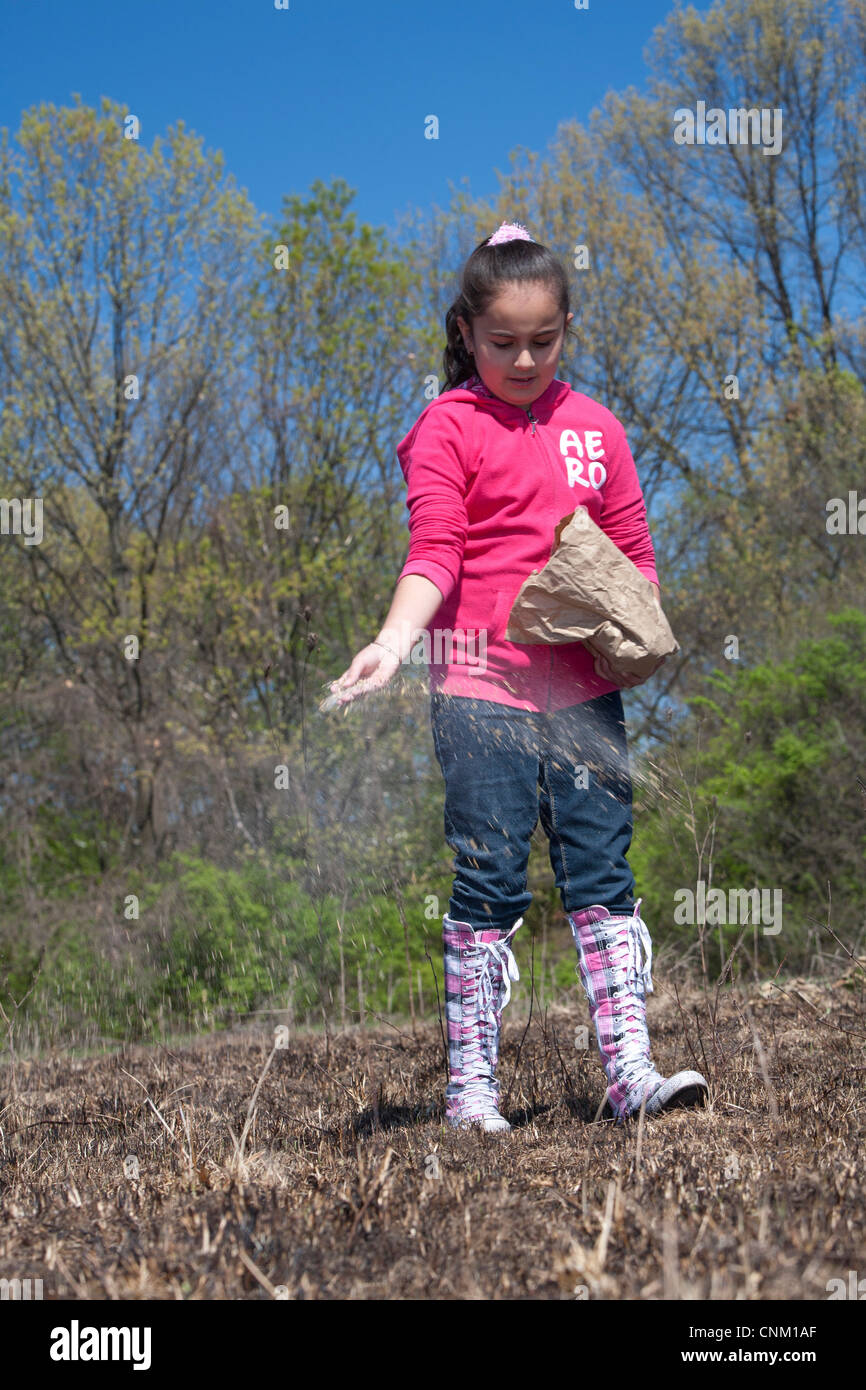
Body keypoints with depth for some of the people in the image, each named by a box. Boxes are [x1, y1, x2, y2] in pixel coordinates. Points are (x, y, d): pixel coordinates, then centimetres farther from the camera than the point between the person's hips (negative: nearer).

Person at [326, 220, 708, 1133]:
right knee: (488, 884, -2)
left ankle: (629, 1071, 8)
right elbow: (433, 551, -10)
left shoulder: (593, 425, 13)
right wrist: (395, 639, -27)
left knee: (601, 873, 4)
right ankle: (470, 1086, 5)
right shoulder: (448, 426, 0)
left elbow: (633, 549, 18)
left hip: (583, 685, 4)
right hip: (481, 682, -4)